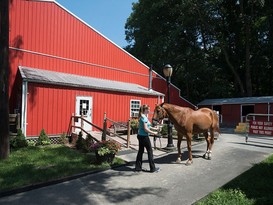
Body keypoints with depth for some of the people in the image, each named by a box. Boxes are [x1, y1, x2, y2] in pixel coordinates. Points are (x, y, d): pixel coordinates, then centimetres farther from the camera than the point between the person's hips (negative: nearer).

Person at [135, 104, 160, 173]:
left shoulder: (142, 117, 10)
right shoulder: (144, 117, -18)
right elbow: (146, 129, -22)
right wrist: (153, 133, -13)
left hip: (140, 136, 9)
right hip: (144, 136, -9)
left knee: (140, 151, 14)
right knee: (150, 151, 2)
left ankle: (138, 167, 21)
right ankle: (153, 168, 12)